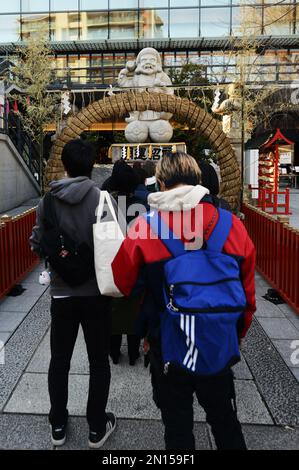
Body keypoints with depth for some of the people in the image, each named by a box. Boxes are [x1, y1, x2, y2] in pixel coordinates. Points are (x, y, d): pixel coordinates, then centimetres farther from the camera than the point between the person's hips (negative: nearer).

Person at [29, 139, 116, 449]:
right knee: (99, 361, 13)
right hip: (96, 293, -2)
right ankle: (97, 427, 25)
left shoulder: (48, 201, -5)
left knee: (59, 360, 17)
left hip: (61, 292, 3)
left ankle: (58, 425, 31)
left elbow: (37, 245, 1)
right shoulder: (103, 199, -14)